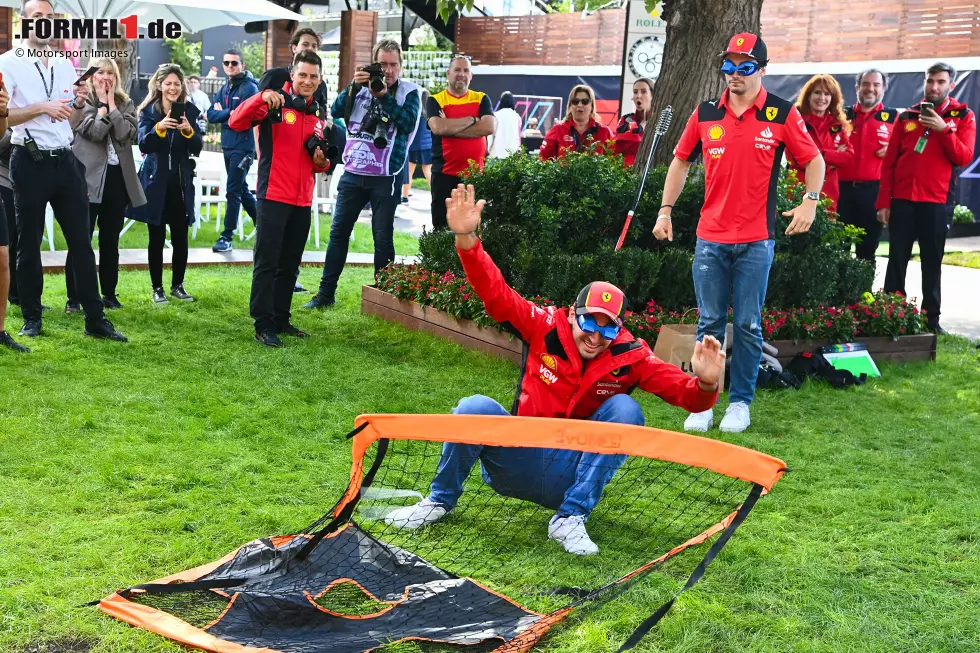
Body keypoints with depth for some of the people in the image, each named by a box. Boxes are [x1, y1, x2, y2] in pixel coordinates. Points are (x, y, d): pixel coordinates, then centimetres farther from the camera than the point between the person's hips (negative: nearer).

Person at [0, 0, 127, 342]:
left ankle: (95, 319, 6)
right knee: (29, 243, 6)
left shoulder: (66, 65, 12)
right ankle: (31, 318, 18)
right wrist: (42, 107, -21)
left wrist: (79, 104, -4)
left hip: (65, 160, 4)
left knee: (81, 241, 3)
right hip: (30, 162, -4)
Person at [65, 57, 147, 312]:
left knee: (110, 240, 11)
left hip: (118, 177, 4)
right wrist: (102, 104, -7)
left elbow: (126, 134, -7)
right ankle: (74, 298, 0)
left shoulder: (126, 103, 10)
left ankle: (109, 293, 20)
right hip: (88, 178, -4)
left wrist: (111, 104, -4)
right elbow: (94, 132, -16)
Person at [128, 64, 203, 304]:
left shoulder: (189, 111, 3)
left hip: (181, 183, 1)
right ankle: (157, 288, 12)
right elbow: (144, 145, -11)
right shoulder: (148, 111, 0)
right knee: (157, 238, 3)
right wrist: (159, 128, -27)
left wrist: (188, 131, -22)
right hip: (156, 182, -1)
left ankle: (177, 285, 18)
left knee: (180, 238, 3)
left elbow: (198, 147, -3)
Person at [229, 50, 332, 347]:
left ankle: (281, 319, 24)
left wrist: (322, 162, 0)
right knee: (267, 263, -5)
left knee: (290, 265, 14)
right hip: (273, 197, -7)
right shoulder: (275, 104, -7)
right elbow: (236, 122, -21)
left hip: (303, 201, 7)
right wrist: (260, 98, -35)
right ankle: (263, 325, -1)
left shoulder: (319, 115, 14)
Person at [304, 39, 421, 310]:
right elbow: (336, 111, -1)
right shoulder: (362, 84, 9)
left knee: (383, 236, 3)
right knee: (339, 231, 5)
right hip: (352, 173, 3)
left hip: (385, 177, -3)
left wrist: (383, 96, -21)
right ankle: (325, 293, 11)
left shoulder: (409, 92, 0)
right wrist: (353, 86, -14)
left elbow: (409, 122, -16)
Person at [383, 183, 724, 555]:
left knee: (625, 409, -22)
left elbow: (686, 393, -11)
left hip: (572, 477, 0)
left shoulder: (632, 358, -6)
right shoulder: (546, 329, -6)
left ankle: (570, 518, -17)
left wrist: (706, 385, -35)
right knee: (476, 407, -27)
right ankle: (441, 500, -1)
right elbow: (495, 293, -12)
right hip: (517, 466, 0)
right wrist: (467, 240, -25)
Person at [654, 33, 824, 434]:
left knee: (748, 326, 4)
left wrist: (810, 200, -8)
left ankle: (741, 402, 16)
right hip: (710, 238, 2)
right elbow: (681, 160, 15)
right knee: (709, 324, 6)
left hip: (756, 240, -2)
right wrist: (665, 210, 11)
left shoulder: (782, 114, -1)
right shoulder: (705, 114, 5)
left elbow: (813, 160, 7)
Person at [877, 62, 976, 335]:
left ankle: (931, 318, 11)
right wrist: (884, 202, 1)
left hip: (937, 203, -1)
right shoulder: (906, 116, 9)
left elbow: (964, 158, -7)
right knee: (896, 260, 2)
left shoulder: (963, 116, 5)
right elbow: (889, 162, 7)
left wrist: (944, 129, -17)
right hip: (902, 201, 1)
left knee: (932, 263, 5)